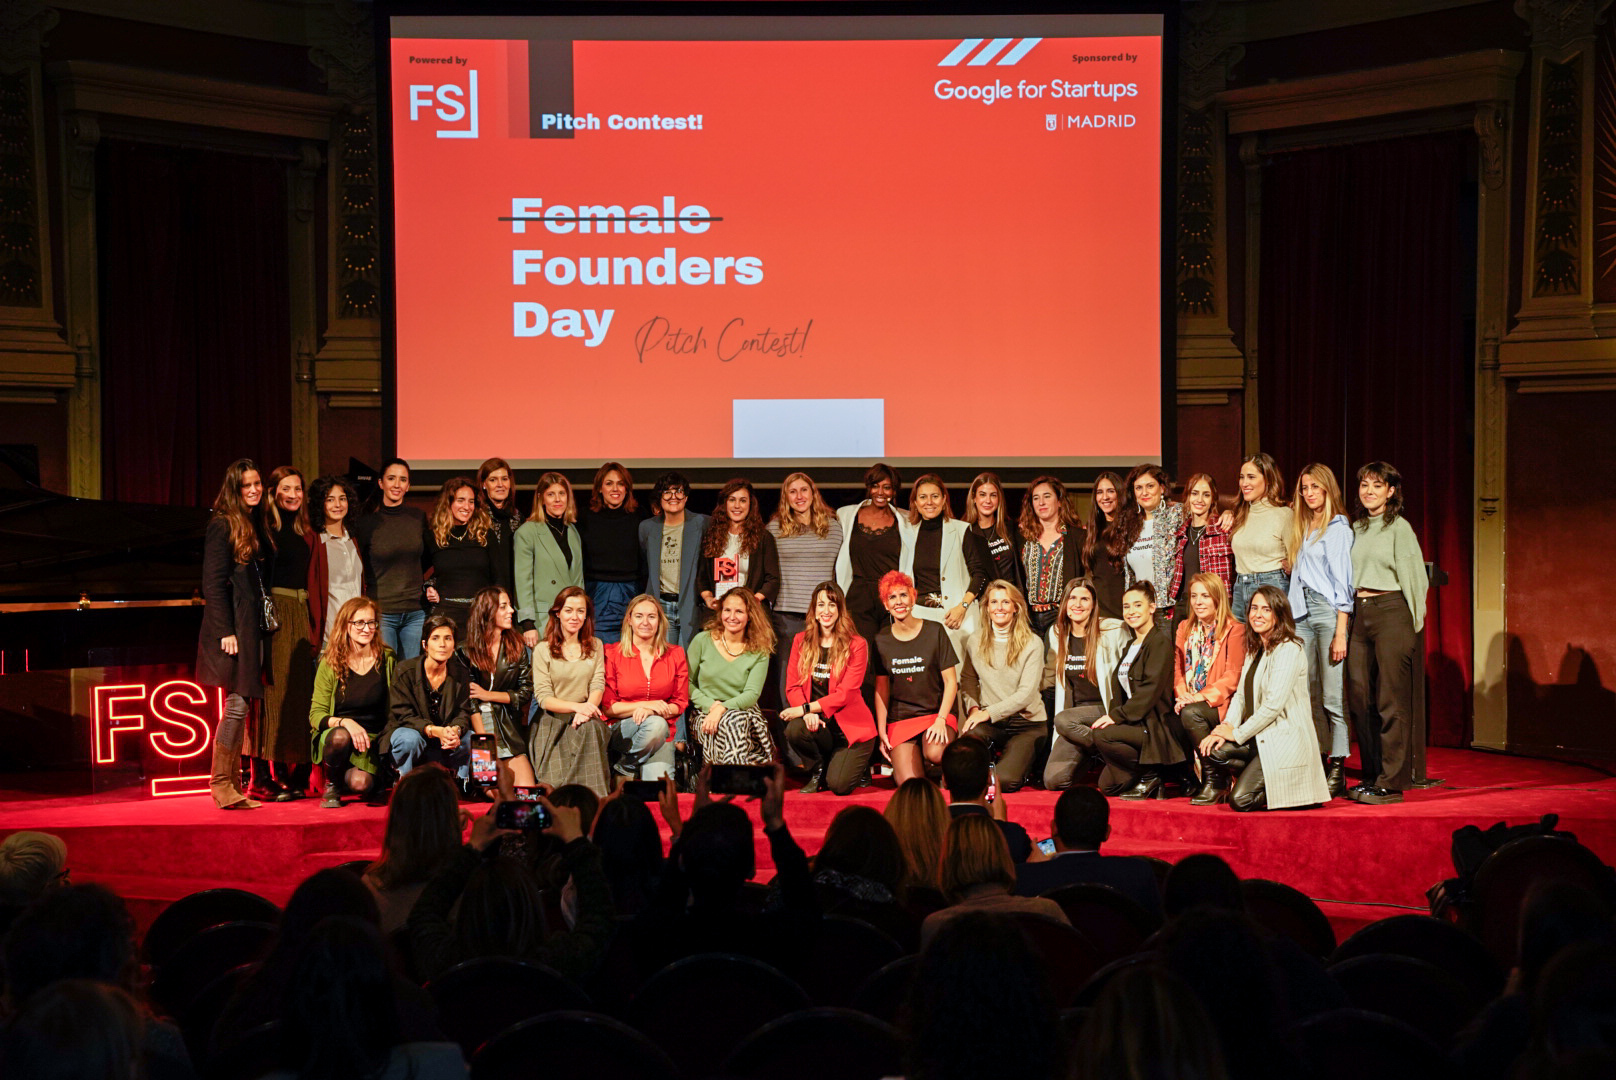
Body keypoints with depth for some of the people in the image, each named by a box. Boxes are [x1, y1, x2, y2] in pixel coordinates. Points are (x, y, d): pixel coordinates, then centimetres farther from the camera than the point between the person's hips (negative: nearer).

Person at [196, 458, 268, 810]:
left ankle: (232, 786, 11)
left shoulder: (253, 525, 16)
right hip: (232, 628, -8)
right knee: (237, 703, -11)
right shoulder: (223, 526, -8)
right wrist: (225, 632, -17)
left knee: (241, 705, 7)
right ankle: (221, 784, -6)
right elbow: (213, 583, -12)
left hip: (251, 627, 8)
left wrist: (256, 631, 11)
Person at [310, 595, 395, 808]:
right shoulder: (330, 664, -1)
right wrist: (344, 722, -24)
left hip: (372, 740, 1)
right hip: (333, 733, 0)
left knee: (360, 782, -29)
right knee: (340, 736, -37)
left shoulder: (386, 659, 2)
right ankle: (331, 784, -6)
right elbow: (316, 715, -4)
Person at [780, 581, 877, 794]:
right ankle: (818, 771, 0)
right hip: (818, 723, 3)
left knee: (838, 785, -21)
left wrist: (805, 708, -19)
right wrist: (808, 713, -18)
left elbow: (845, 694, -13)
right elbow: (793, 686, 2)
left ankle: (857, 765, 18)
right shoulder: (801, 641, 6)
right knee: (794, 730, -32)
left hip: (850, 725, -3)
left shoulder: (856, 645, -7)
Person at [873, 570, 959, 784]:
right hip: (899, 719, 1)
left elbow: (951, 682, -1)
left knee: (935, 752, -35)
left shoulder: (934, 632, -1)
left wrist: (941, 720, -14)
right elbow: (881, 688, 11)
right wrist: (881, 731, 2)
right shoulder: (882, 640, 7)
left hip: (936, 713, -1)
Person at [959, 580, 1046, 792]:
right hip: (991, 722, 2)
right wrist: (973, 708, -4)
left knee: (1005, 781, -23)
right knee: (971, 734, -37)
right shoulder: (975, 642, 6)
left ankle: (1020, 763, 13)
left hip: (1027, 724, -2)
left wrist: (988, 713, -18)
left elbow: (1027, 693, -11)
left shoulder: (1032, 644, -5)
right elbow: (968, 679, 16)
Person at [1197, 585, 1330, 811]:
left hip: (1284, 741, -9)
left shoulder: (1289, 650, -13)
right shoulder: (1254, 651, 16)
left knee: (1241, 800, -19)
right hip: (1258, 738, 9)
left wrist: (1237, 733, -13)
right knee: (1211, 750, -14)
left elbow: (1274, 704, -19)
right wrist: (1226, 727, -6)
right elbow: (1241, 695, 13)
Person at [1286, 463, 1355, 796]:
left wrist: (1340, 632, -12)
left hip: (1328, 611, -7)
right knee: (1309, 695, 4)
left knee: (1332, 695, -8)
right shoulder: (1300, 527, 19)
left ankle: (1338, 769, -7)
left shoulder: (1337, 528, -3)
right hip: (1301, 612, 7)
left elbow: (1342, 581, -7)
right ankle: (1317, 763, 7)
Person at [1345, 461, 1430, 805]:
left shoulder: (1399, 527, -4)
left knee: (1391, 700, -6)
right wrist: (1349, 617, 15)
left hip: (1391, 609, -7)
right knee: (1360, 697, 5)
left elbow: (1412, 576, -4)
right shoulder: (1356, 528, 15)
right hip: (1360, 612, 7)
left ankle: (1391, 782, -4)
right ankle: (1371, 775, 14)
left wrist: (1414, 623, -5)